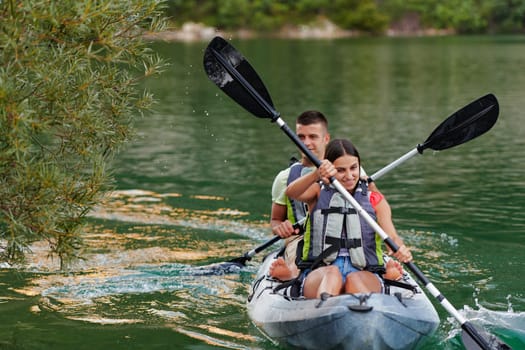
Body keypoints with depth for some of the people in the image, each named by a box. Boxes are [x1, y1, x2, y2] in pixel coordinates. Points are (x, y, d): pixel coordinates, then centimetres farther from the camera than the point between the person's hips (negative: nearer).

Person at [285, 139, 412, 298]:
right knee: (332, 273, -38)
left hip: (364, 275, 2)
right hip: (319, 274, -2)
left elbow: (391, 236, 4)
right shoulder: (319, 192, 18)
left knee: (355, 280, -35)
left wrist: (401, 250, -23)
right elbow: (291, 192, -6)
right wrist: (317, 174, -28)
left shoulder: (375, 200, 19)